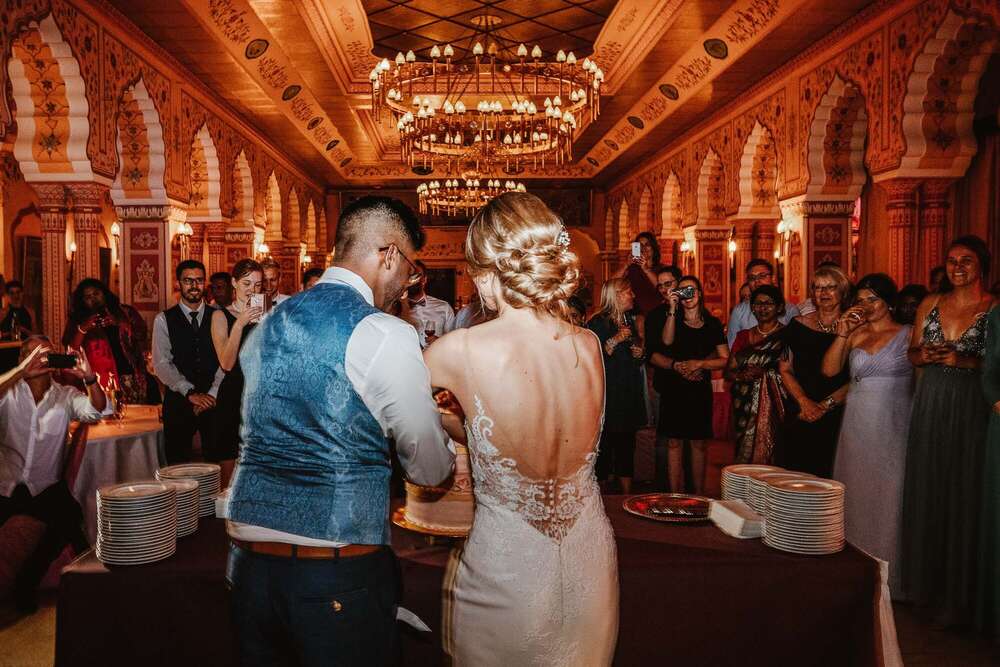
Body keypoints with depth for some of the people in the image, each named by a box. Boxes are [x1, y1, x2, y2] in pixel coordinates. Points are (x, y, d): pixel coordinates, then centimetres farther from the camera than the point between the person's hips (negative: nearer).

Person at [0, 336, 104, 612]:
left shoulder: (65, 395, 4)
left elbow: (95, 411, -13)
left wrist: (89, 379, -29)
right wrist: (22, 370, -31)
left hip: (44, 486, 1)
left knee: (70, 517, -23)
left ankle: (27, 581, 1)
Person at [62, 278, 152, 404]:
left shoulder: (124, 312, 10)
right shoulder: (78, 320, 11)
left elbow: (142, 334, -1)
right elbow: (71, 350, 0)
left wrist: (121, 323, -15)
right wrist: (83, 329, -16)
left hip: (129, 376, 0)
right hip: (98, 380, 0)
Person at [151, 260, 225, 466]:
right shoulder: (163, 320, 3)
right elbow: (162, 364, -4)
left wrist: (212, 395, -12)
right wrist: (191, 393, -13)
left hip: (214, 400, 1)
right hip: (179, 400, 0)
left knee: (216, 461, 2)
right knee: (178, 464, 6)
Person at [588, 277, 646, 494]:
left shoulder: (630, 321, 16)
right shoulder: (598, 323, -10)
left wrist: (641, 353, 6)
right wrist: (615, 340, -22)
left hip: (629, 393, 7)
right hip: (607, 394, -7)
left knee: (627, 444, 10)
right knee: (604, 446, -5)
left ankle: (628, 497, 18)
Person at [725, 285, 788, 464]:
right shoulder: (744, 336, 15)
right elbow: (728, 371, 11)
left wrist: (764, 373, -13)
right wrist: (742, 375, -8)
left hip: (774, 406, -3)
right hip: (746, 406, 4)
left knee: (769, 456, -8)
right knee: (746, 455, 2)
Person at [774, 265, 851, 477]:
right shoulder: (799, 325, 8)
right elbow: (785, 370, 7)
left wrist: (825, 406, -11)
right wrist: (804, 402, -7)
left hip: (837, 417, -2)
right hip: (799, 417, 2)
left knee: (829, 475, -1)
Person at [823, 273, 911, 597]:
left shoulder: (908, 334, 0)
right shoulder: (855, 335, 10)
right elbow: (829, 369, 1)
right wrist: (842, 333, -8)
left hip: (893, 428, -3)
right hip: (857, 427, 4)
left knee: (887, 498, 0)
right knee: (856, 496, 7)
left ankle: (889, 579, 13)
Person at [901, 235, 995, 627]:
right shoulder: (930, 304, 8)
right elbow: (912, 354, 14)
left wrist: (964, 361, -18)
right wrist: (925, 355, -7)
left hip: (971, 408, -4)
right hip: (930, 406, 4)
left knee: (963, 495, 1)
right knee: (925, 489, 10)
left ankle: (957, 592, 15)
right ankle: (925, 580, 26)